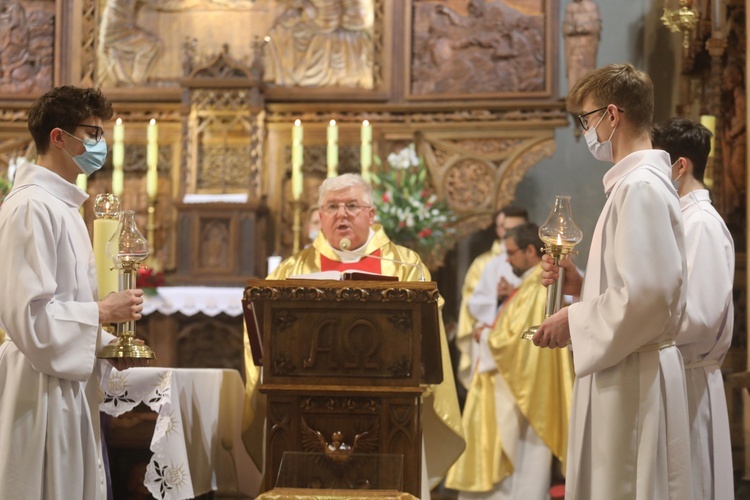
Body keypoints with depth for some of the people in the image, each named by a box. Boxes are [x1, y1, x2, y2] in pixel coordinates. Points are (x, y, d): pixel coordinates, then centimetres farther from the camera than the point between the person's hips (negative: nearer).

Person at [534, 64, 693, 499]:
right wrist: (580, 286, 9)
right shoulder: (643, 181, 15)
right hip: (624, 369, 10)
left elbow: (650, 293, -24)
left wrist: (575, 322, -13)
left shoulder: (640, 187, -16)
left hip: (632, 377, -10)